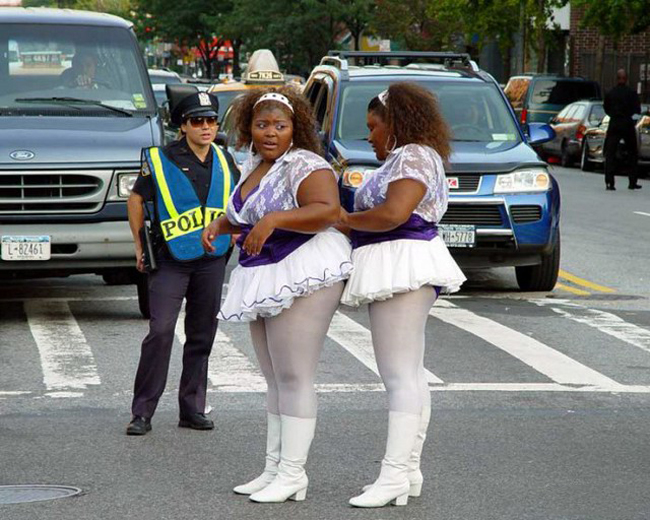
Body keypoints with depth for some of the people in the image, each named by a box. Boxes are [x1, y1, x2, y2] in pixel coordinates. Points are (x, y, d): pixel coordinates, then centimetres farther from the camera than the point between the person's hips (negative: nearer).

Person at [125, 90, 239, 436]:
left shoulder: (224, 161, 7)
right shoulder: (161, 160, -6)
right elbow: (136, 199, 3)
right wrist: (139, 245, 2)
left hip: (212, 260, 5)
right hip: (170, 261, -5)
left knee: (202, 336, 8)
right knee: (160, 332, -13)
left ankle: (192, 409, 17)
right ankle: (142, 412, -7)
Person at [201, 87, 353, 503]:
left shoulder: (304, 165, -12)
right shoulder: (253, 167, 15)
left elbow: (327, 210, -28)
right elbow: (245, 215, 32)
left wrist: (274, 219, -35)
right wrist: (220, 225, 11)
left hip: (303, 277, -10)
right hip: (264, 281, 10)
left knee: (294, 378, -8)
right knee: (275, 380, 13)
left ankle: (293, 474, -4)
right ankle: (274, 469, 19)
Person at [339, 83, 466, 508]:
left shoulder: (412, 156, -11)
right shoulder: (405, 158, 23)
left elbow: (393, 214, -23)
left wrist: (347, 220, -9)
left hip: (401, 265, -11)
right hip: (400, 271, 11)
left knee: (400, 375, -13)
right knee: (410, 374, 11)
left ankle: (395, 475, -15)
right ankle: (409, 471, 15)